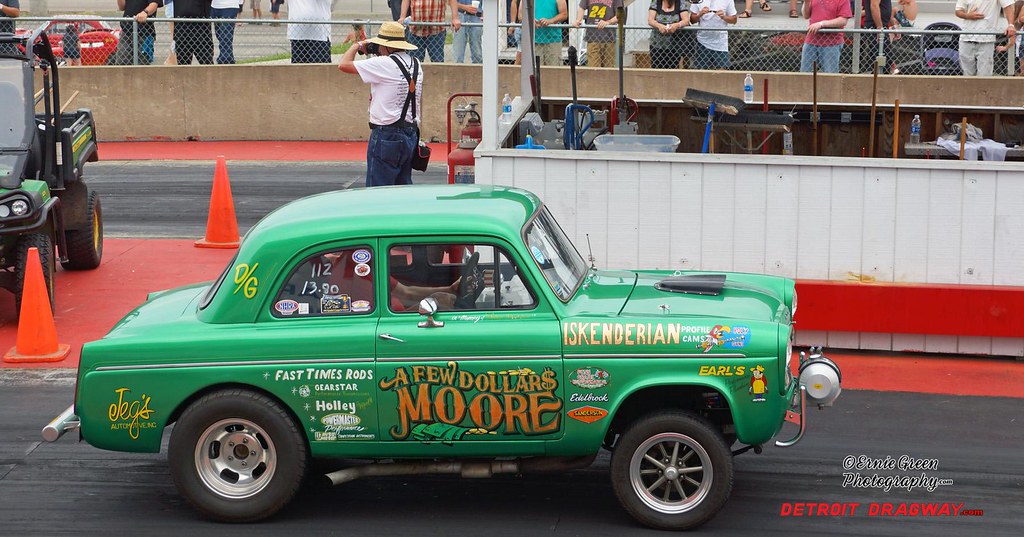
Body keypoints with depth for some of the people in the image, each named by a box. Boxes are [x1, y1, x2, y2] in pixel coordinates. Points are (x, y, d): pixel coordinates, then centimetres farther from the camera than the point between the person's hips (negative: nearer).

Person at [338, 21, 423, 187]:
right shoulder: (416, 64, 9)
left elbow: (344, 64, -11)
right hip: (411, 134, 8)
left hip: (387, 135, -8)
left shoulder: (384, 64, -14)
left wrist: (358, 46, 6)